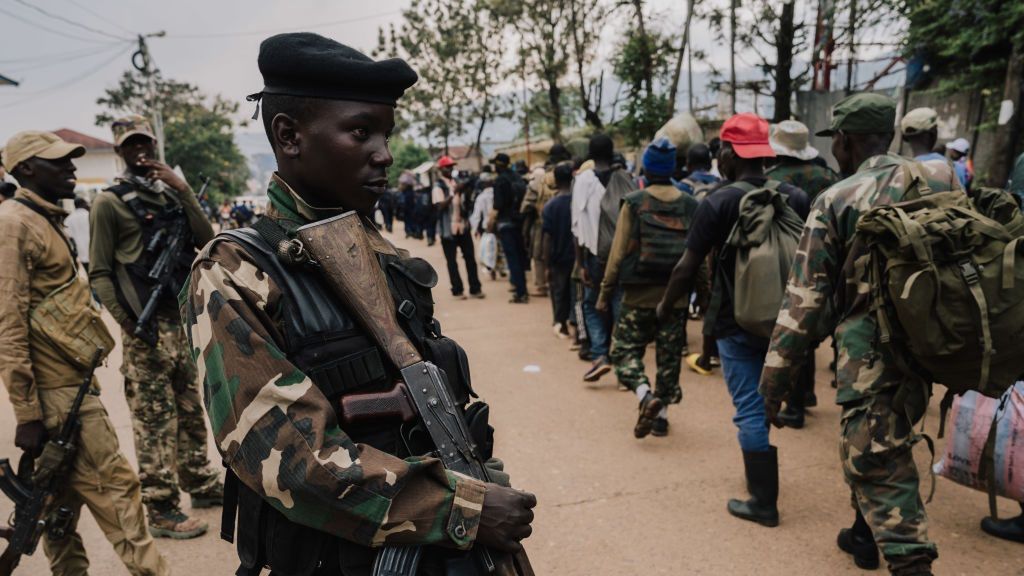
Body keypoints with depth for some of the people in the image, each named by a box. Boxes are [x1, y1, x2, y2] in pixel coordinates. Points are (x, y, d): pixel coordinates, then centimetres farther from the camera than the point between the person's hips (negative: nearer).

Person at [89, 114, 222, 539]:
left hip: (182, 319, 6)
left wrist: (183, 191, -8)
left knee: (190, 411, 15)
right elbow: (99, 274, -7)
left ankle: (201, 485, 29)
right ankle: (161, 511, 8)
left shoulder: (170, 193, 12)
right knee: (154, 419, -1)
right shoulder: (109, 202, -4)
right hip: (147, 327, -6)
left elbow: (206, 242, 0)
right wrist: (130, 324, -16)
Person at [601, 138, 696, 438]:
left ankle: (646, 396, -14)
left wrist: (605, 293, -2)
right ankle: (661, 414, 20)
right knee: (669, 356, 14)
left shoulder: (634, 202, -6)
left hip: (639, 295, -3)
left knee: (625, 349, 9)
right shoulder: (691, 205, 4)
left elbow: (619, 252, -8)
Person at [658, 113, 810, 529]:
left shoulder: (719, 202, -14)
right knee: (765, 401, 23)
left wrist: (665, 306, 4)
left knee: (750, 409, 4)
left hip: (737, 322, -5)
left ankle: (764, 503, 11)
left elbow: (688, 267, -12)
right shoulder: (796, 198, 0)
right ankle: (759, 477, 37)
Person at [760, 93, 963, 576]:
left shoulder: (835, 201, -7)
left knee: (879, 467, 0)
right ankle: (865, 535, 43)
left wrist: (774, 384, -6)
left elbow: (805, 302, -10)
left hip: (870, 352, -6)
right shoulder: (942, 178, 6)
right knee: (874, 449, 24)